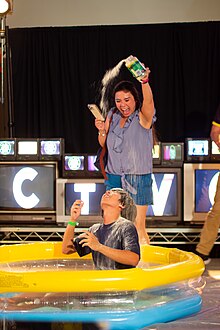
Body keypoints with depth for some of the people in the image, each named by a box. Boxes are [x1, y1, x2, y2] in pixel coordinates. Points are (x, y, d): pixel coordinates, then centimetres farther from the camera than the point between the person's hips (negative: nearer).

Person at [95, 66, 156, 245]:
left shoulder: (143, 117, -6)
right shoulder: (112, 116, 9)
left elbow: (148, 100, -29)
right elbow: (104, 144, 18)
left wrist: (145, 81, -48)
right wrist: (102, 131, -5)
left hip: (138, 178, -4)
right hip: (114, 177, 5)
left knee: (138, 228, -5)